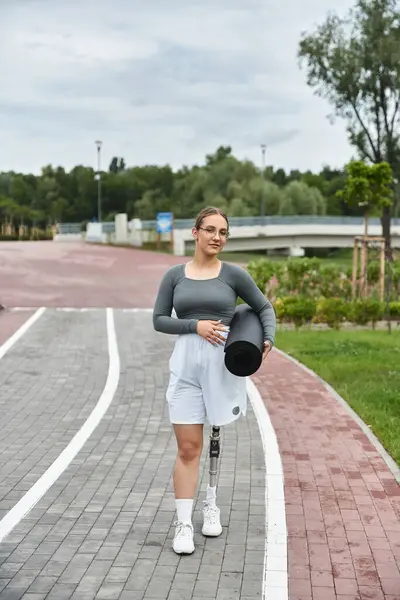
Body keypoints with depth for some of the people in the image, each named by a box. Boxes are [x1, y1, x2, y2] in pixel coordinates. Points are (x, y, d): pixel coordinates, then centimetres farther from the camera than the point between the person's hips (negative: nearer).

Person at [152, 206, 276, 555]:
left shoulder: (234, 274, 2)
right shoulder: (175, 275, 5)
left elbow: (264, 307, 11)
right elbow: (159, 320, 4)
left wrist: (268, 340, -6)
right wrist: (195, 325, -11)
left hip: (224, 363, 0)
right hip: (186, 364, 0)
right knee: (188, 447, -4)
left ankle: (212, 503, 34)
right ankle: (184, 523, 2)